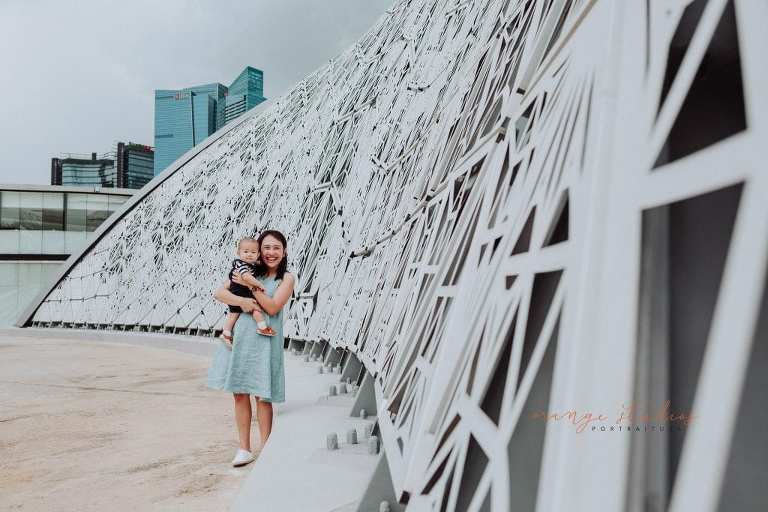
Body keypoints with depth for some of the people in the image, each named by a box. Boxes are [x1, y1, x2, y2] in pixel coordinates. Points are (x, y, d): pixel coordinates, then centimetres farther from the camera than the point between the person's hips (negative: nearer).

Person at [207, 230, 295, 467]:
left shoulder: (286, 278, 2)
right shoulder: (250, 272, 11)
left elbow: (273, 308, -9)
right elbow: (219, 293, 3)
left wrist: (253, 286, -13)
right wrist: (242, 301, -13)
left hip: (264, 340, -3)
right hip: (239, 336, 3)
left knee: (262, 395, 2)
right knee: (240, 393, 7)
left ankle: (265, 448, 16)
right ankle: (244, 448, 19)